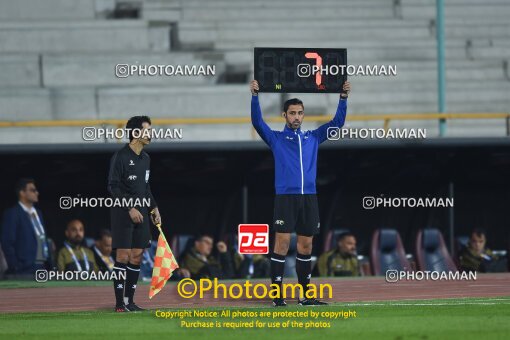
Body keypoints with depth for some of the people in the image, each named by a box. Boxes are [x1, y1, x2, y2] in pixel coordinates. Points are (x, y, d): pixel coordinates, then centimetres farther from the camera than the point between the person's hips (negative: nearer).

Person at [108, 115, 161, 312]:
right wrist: (130, 208, -19)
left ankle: (129, 301, 10)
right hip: (123, 214, -8)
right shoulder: (120, 157, -10)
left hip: (141, 214, 8)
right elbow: (113, 187, -13)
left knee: (137, 256, 5)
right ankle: (119, 303, -7)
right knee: (123, 256, -9)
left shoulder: (145, 158, 15)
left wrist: (153, 208, 12)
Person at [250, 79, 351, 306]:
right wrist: (255, 96, -17)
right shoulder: (276, 139, 9)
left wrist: (344, 97, 2)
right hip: (285, 197, -4)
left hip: (309, 198, 4)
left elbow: (337, 122, 14)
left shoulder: (313, 138, 17)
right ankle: (277, 294, -9)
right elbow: (257, 121, -5)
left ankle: (305, 295, 12)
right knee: (282, 243, -9)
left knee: (306, 245, 7)